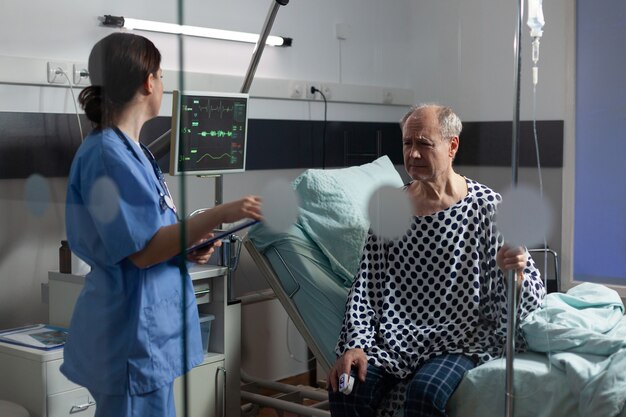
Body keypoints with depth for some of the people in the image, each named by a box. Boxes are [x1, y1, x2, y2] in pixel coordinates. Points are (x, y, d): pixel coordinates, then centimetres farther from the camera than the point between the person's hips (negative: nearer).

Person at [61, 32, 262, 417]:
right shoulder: (108, 155, -18)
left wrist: (190, 244, 3)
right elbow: (142, 250, -20)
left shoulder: (130, 150, 12)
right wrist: (217, 216, -22)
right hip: (132, 334, -10)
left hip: (148, 328, 10)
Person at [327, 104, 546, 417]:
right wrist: (356, 344, -10)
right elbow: (365, 284, 5)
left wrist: (515, 273, -27)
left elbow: (530, 301, -4)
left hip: (460, 342, -2)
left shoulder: (487, 208, -4)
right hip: (395, 338, 3)